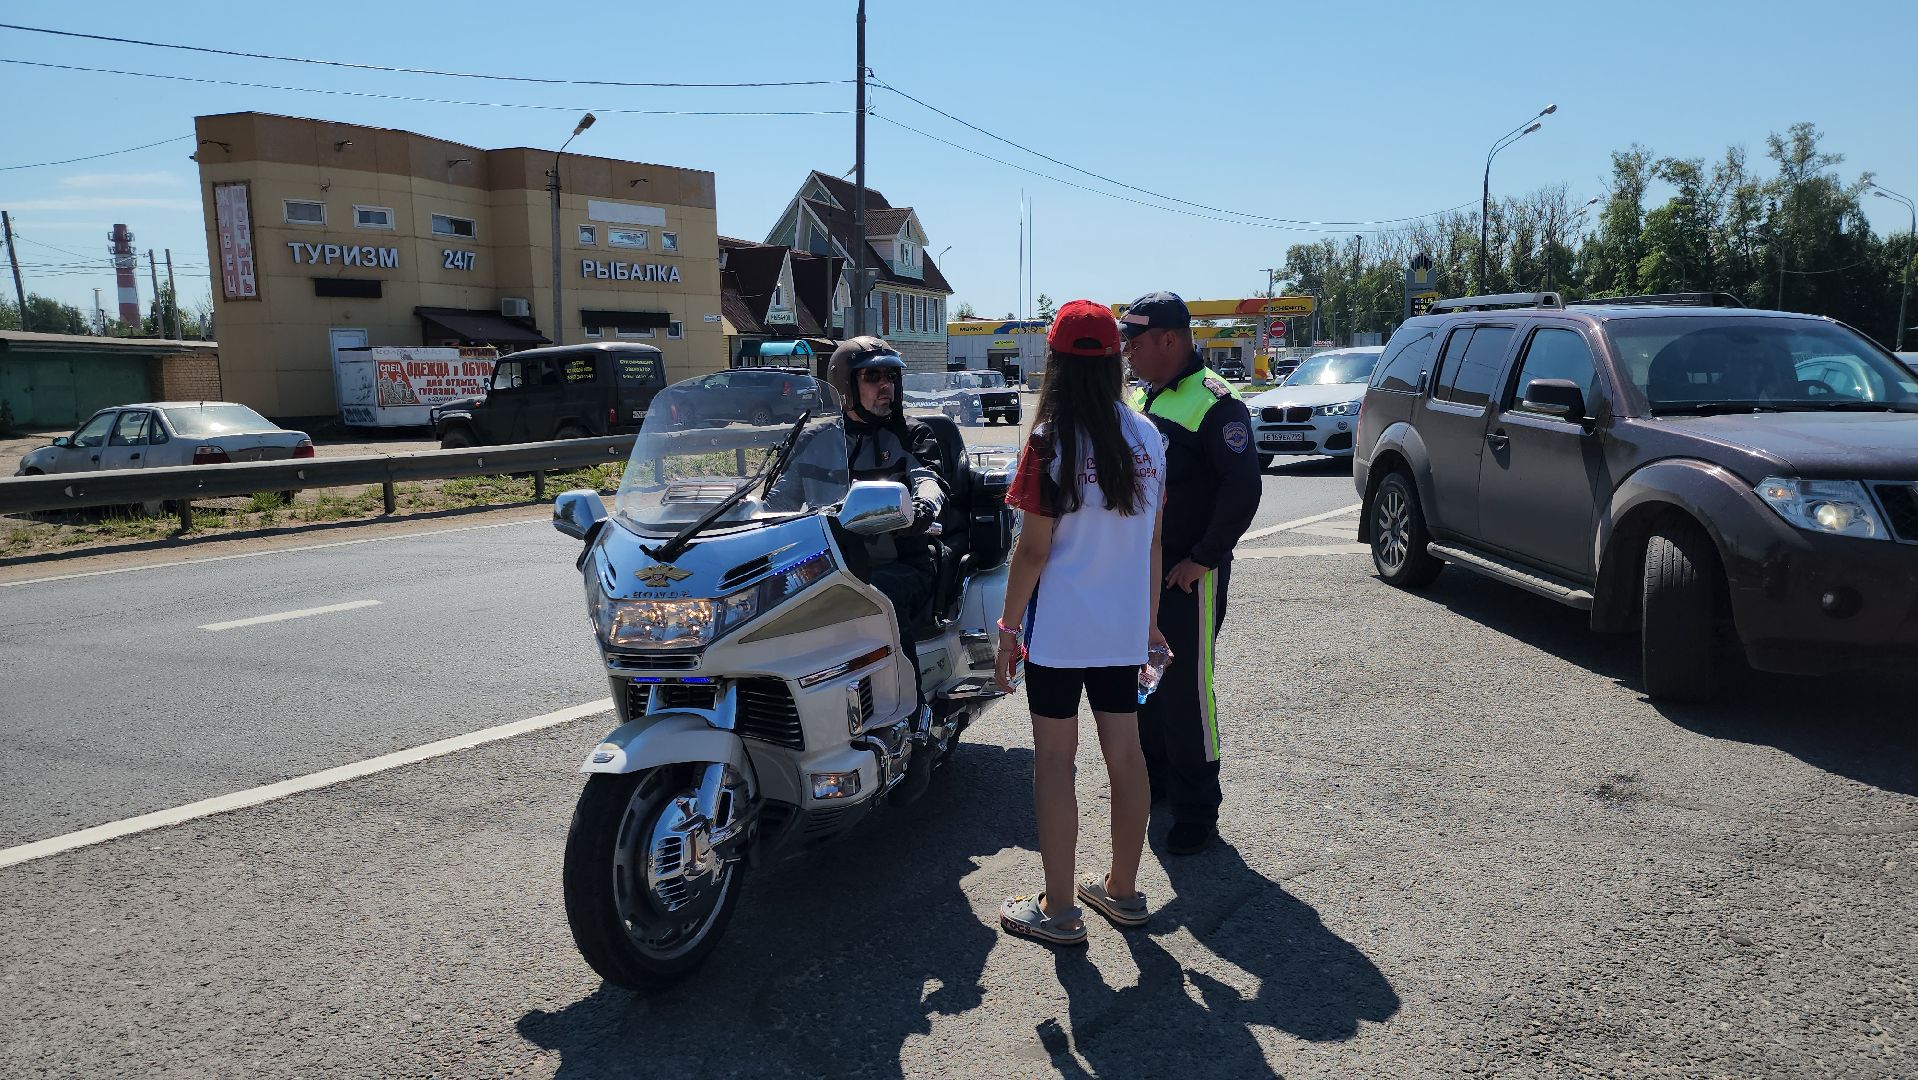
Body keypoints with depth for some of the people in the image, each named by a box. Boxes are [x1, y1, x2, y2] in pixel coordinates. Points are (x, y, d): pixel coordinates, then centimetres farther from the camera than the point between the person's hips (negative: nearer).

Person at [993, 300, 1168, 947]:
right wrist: (1149, 619, 17)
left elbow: (1034, 549, -13)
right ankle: (1122, 889, 29)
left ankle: (1057, 910, 13)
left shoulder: (1050, 443, -13)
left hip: (1058, 628, -5)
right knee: (1125, 754, 14)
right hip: (1124, 627, 6)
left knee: (1054, 761, 5)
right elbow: (1153, 539, 7)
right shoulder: (1146, 437, 2)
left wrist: (1008, 627, -3)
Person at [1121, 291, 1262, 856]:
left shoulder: (1214, 402, -13)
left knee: (1186, 689, -3)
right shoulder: (1140, 397, 13)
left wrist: (1202, 558, -19)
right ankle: (1155, 775, 35)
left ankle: (1196, 809, 8)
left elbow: (1242, 488, -20)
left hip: (1188, 576, -8)